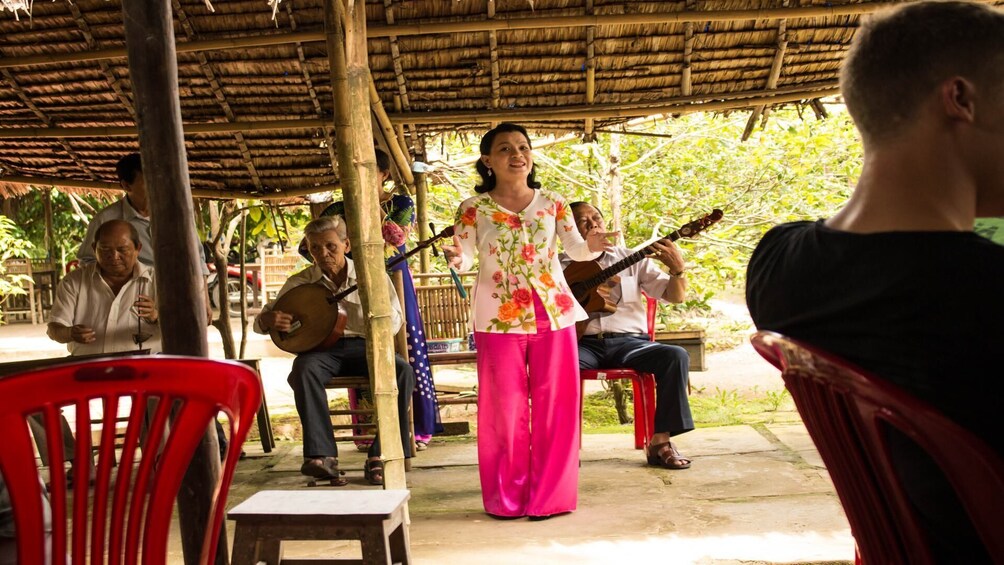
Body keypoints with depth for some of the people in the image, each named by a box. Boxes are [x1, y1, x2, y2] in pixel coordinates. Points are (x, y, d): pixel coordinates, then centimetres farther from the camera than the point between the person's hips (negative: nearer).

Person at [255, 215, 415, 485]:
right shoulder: (300, 282, 5)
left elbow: (393, 325, -1)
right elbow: (260, 321, 8)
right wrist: (268, 319, -17)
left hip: (363, 346, 0)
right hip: (321, 347, 0)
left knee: (402, 370, -30)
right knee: (304, 368, -36)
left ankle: (381, 454, -25)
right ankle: (322, 455, -35)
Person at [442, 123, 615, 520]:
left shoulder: (553, 203, 4)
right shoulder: (474, 209, 0)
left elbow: (575, 251, 3)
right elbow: (464, 258, -3)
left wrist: (592, 246, -19)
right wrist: (456, 258, -26)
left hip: (553, 313, 2)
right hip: (499, 317, -1)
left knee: (555, 405, 4)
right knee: (505, 409, 4)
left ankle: (550, 495, 17)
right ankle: (508, 498, 18)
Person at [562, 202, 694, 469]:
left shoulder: (631, 259, 15)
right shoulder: (562, 264, 13)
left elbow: (675, 296, 9)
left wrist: (678, 268, -14)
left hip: (628, 341, 1)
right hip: (584, 343, -1)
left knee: (676, 355, -26)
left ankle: (660, 441, -18)